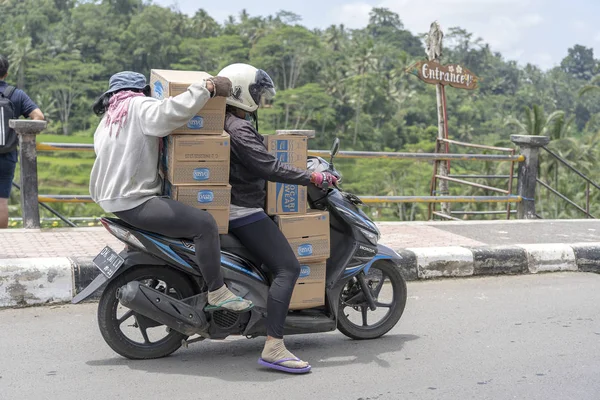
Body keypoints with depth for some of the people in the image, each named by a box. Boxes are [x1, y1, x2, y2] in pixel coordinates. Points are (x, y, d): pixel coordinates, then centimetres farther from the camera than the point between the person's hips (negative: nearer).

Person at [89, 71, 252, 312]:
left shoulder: (107, 119, 21)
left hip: (111, 198, 11)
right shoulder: (139, 107, -8)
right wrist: (206, 87, -19)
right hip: (134, 201, -11)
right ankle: (217, 293, -18)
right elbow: (173, 111, -27)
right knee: (204, 224, -19)